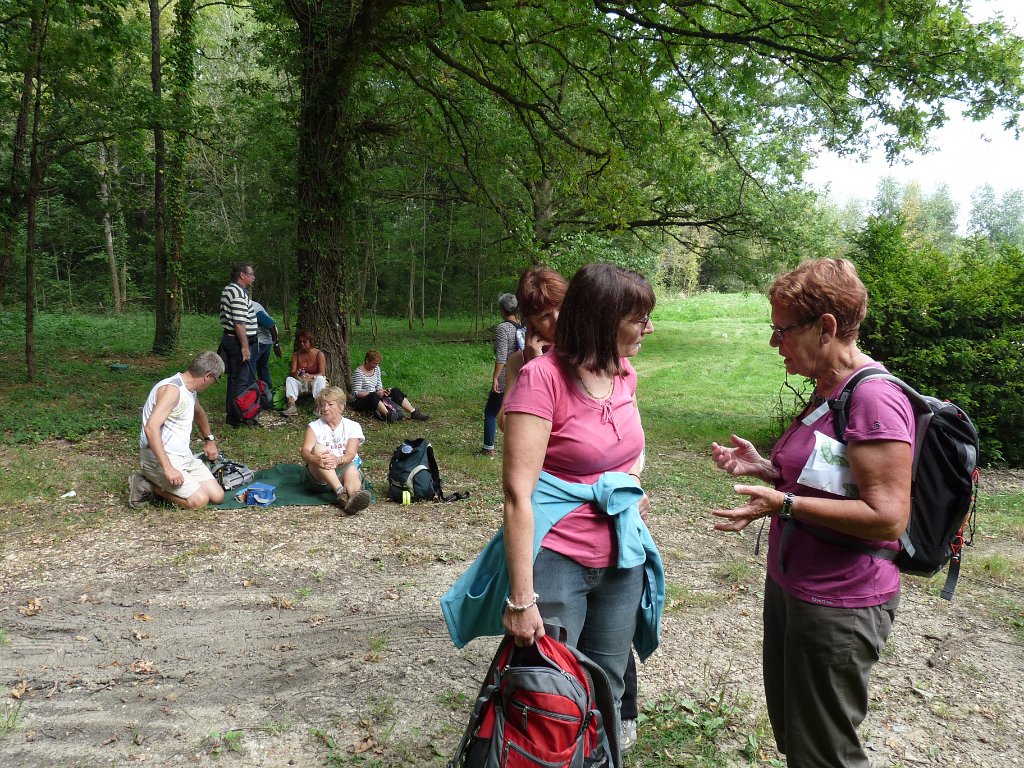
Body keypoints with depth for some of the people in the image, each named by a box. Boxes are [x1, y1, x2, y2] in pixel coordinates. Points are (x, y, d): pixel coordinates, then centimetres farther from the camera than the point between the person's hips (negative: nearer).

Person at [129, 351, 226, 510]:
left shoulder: (191, 390, 12)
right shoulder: (172, 389, -19)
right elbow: (151, 428, -30)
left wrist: (209, 440, 46)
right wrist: (168, 468, -33)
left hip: (184, 455, 9)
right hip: (158, 458, -9)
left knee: (217, 496, -2)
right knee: (199, 500, -21)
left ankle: (161, 484, 12)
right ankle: (147, 486, -2)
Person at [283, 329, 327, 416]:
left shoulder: (319, 354, -7)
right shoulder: (296, 355, 3)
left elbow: (322, 373, -15)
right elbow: (292, 372, -5)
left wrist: (311, 376, -36)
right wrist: (295, 374, -31)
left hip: (315, 381, -3)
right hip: (301, 383, 3)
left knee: (320, 379, -34)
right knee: (289, 379, -24)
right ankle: (291, 406, -41)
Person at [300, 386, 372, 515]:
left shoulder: (353, 426, 10)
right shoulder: (314, 426, 11)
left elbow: (350, 454, -8)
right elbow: (305, 452, -8)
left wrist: (338, 460, -33)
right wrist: (317, 459, -33)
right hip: (318, 476, 0)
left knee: (352, 469, -34)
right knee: (318, 448, -28)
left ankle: (354, 498, -71)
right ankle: (340, 492, -49)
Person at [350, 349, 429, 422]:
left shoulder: (376, 369, 7)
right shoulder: (359, 372, -16)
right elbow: (357, 393, -19)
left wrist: (381, 391, -13)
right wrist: (376, 393, -26)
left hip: (375, 398, 7)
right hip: (359, 402, -7)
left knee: (395, 391, -9)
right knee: (373, 396, -40)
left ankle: (414, 412, -21)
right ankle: (388, 415, -62)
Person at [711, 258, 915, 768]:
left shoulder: (874, 399, -22)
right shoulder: (828, 390, 8)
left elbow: (887, 516, -25)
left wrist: (785, 504, -27)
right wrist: (764, 469, 3)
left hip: (837, 606, -9)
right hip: (791, 587, 9)